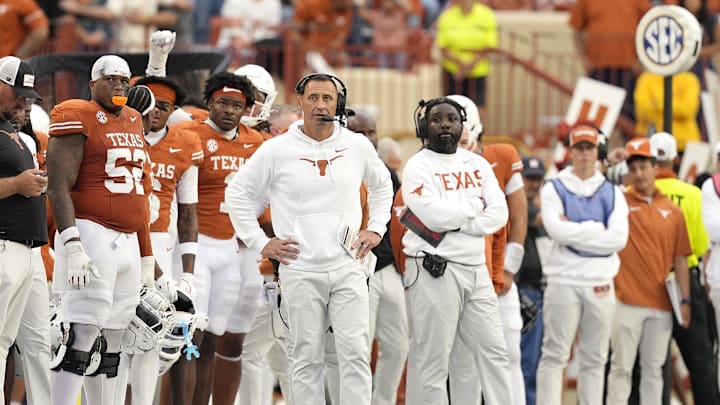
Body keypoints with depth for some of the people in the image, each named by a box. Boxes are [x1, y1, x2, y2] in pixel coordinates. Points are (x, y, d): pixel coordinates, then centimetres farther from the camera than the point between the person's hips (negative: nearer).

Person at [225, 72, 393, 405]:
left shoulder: (358, 146, 4)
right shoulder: (277, 150, -2)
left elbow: (382, 186, 24)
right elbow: (238, 193, 8)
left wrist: (376, 228, 13)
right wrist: (260, 243, 3)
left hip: (347, 268, 1)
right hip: (300, 271, -1)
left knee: (355, 352, -4)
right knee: (306, 356, 3)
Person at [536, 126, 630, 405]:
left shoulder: (612, 193, 11)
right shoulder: (554, 189, 4)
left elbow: (619, 238, -3)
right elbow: (556, 230, -13)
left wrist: (575, 232, -8)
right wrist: (596, 229, -6)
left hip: (601, 284, 3)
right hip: (564, 280, -3)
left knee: (595, 359, 6)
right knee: (555, 355, -6)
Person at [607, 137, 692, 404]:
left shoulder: (672, 212, 11)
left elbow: (680, 260, 12)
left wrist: (685, 300, 7)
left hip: (661, 303, 3)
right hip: (627, 300, -3)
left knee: (654, 369, 8)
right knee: (622, 367, -3)